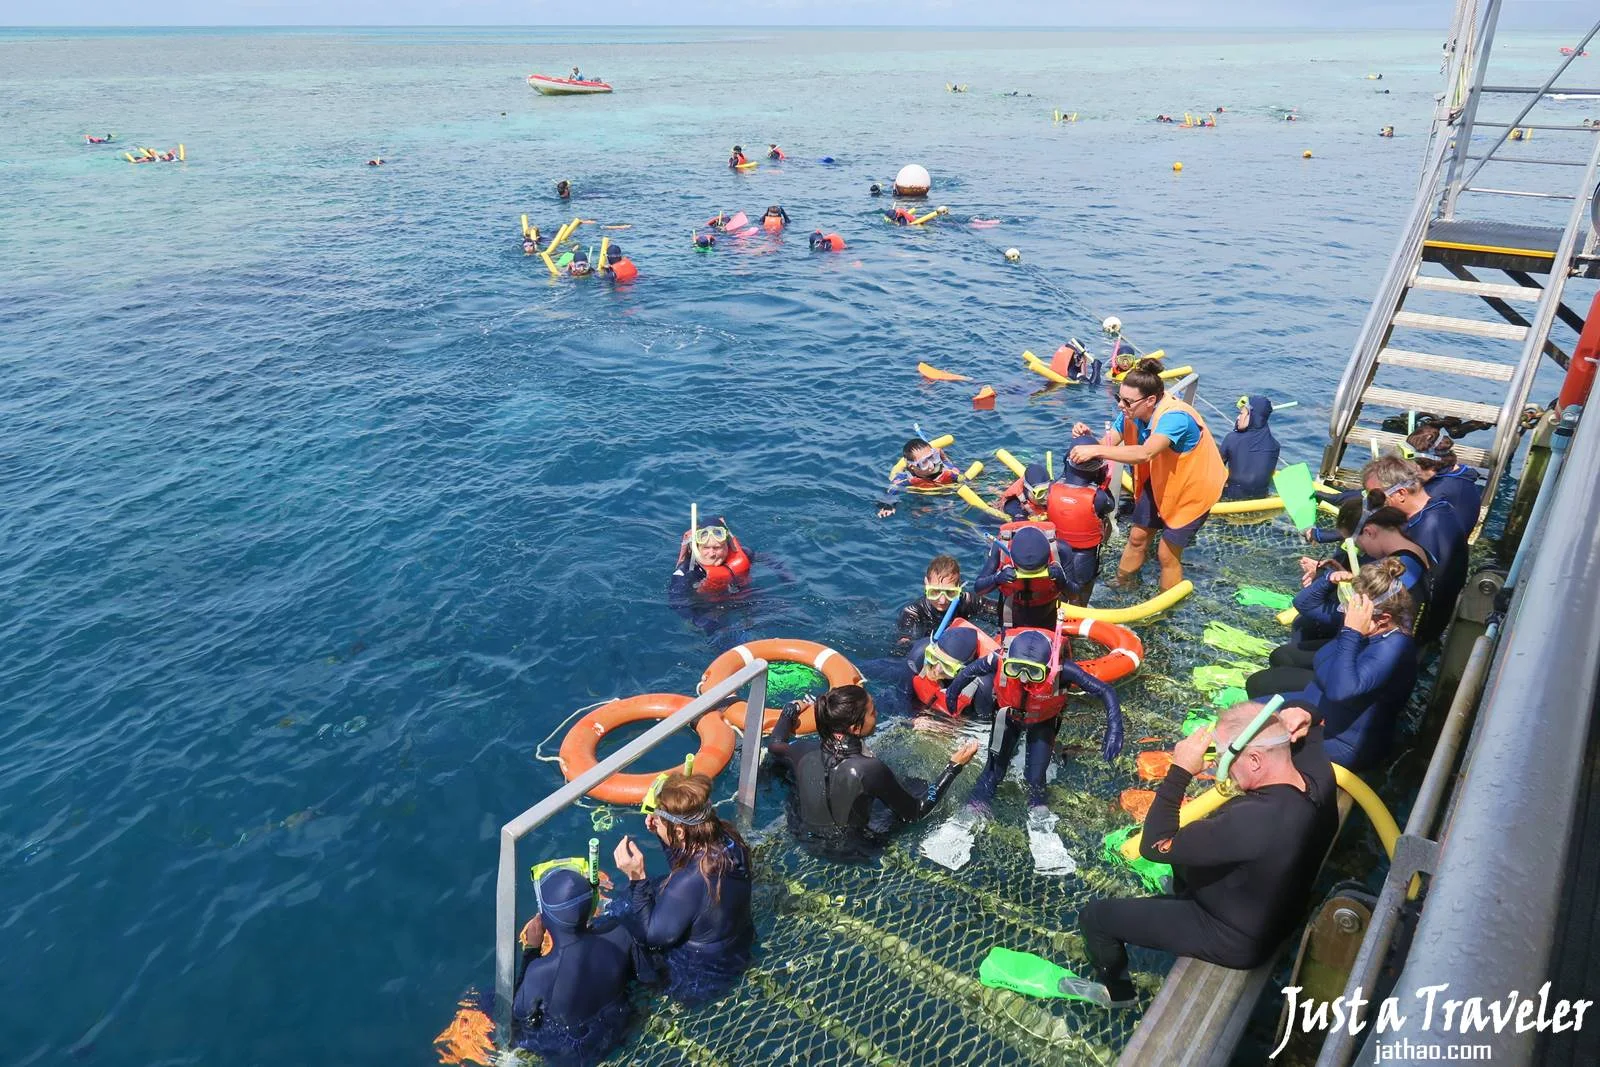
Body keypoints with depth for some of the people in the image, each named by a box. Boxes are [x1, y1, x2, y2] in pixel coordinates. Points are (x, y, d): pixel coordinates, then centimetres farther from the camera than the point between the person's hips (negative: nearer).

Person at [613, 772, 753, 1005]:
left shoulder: (690, 883, -39)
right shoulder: (728, 839, -17)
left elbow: (651, 935, -24)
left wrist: (636, 877, -30)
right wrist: (663, 835, -9)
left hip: (697, 983, -7)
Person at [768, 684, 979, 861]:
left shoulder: (805, 751, -24)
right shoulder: (870, 769, -35)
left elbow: (774, 745, 1)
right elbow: (914, 812, -19)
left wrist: (790, 711, 19)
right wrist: (954, 766, -15)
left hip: (804, 836, 3)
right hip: (851, 849, -3)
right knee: (915, 787, 14)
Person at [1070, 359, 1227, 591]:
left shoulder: (1175, 417, -38)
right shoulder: (1131, 413, -15)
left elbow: (1145, 453, -54)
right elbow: (1108, 443, -15)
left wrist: (1095, 450, -58)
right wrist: (1089, 437, -38)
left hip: (1193, 489, -7)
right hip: (1159, 481, 7)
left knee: (1167, 554, 3)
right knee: (1137, 537, 16)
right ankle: (1122, 585, 38)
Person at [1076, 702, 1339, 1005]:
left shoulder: (1253, 822, -45)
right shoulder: (1318, 775, -20)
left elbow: (1154, 846, -35)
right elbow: (1309, 728, 5)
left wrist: (1180, 771, -33)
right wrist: (1299, 718, -18)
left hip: (1236, 940, -8)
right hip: (1278, 911, 8)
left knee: (1095, 916, 3)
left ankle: (1116, 989, 32)